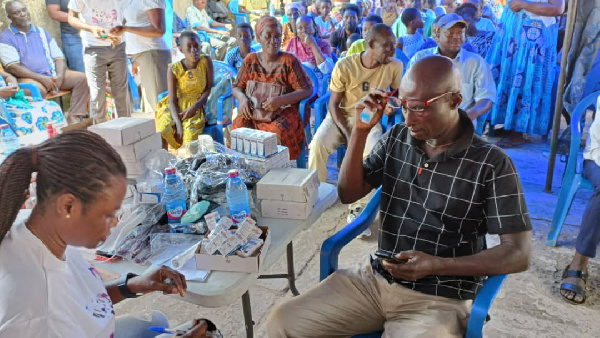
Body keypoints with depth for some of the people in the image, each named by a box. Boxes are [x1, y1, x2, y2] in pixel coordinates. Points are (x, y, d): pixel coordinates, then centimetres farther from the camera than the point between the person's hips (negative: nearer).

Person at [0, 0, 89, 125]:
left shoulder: (42, 32, 19)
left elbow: (59, 57, 13)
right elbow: (13, 68, -8)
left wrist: (60, 76, -10)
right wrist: (42, 78, -20)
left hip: (53, 75, 5)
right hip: (29, 78, -5)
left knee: (82, 78, -17)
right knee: (38, 89, -39)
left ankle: (74, 117, -22)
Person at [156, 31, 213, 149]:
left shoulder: (206, 62, -9)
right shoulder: (174, 70, -12)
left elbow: (209, 89, -3)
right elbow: (172, 100, -12)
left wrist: (194, 107, -16)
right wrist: (178, 124, -25)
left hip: (197, 106, 0)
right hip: (177, 106, 0)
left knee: (191, 133, -27)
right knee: (163, 131, -24)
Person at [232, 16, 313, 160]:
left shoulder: (289, 61, -1)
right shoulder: (250, 60, 9)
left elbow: (307, 90, -4)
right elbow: (236, 87, 18)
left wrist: (280, 100, -16)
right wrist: (242, 97, -7)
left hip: (282, 113, -3)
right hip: (252, 112, 3)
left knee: (276, 134, -32)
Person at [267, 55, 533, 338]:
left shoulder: (491, 165, -11)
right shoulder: (396, 138, 2)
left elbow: (519, 254, -10)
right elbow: (348, 194, 4)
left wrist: (436, 265, -22)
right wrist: (361, 130, -8)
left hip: (440, 299, -4)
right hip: (374, 278, 4)